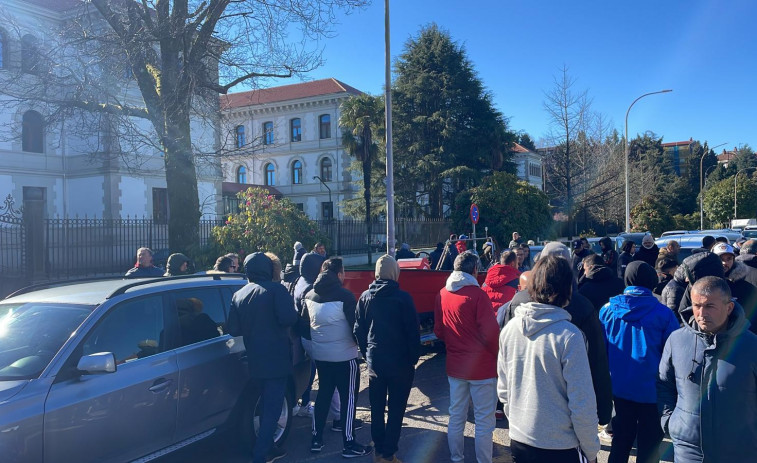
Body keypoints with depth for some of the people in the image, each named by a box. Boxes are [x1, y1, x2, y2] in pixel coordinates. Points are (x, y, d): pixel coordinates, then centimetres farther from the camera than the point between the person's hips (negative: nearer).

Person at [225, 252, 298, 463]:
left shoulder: (238, 295, 5)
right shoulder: (275, 289, -11)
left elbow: (233, 330, 2)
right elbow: (289, 318, -21)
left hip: (254, 362, 6)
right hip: (276, 359, -6)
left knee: (266, 406, 22)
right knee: (272, 409, 0)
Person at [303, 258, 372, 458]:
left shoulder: (310, 296, 4)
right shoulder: (344, 296, -17)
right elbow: (355, 325, -13)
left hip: (319, 355, 7)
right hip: (344, 356, -6)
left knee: (323, 395, 18)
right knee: (348, 398, 4)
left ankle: (316, 439, 24)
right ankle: (349, 445, 9)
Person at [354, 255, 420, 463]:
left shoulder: (365, 297, -1)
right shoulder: (402, 298, -13)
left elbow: (359, 330, 5)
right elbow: (413, 331, -11)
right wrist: (414, 358, 1)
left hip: (374, 360, 4)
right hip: (400, 362, -4)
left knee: (377, 408, 15)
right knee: (396, 409, 6)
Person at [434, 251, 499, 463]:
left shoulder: (442, 294, 0)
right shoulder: (477, 294, -18)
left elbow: (438, 331, 8)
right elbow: (491, 332, -17)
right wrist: (497, 356, -1)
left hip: (454, 365, 6)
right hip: (482, 367, -6)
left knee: (456, 416, 17)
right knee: (484, 420, 6)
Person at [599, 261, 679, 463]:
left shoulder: (607, 310, -2)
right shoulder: (663, 314, -10)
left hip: (619, 388, 3)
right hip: (651, 391, -3)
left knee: (620, 441, 19)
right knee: (649, 446, 10)